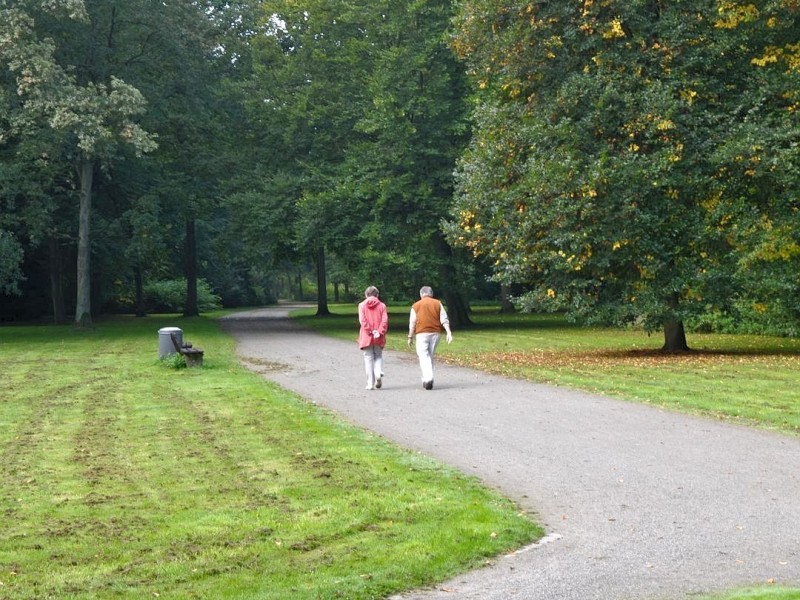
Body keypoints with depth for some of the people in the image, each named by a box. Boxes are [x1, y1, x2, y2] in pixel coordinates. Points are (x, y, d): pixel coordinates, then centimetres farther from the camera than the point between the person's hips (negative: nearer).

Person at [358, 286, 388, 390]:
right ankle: (378, 373, -10)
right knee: (378, 356, 17)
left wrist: (369, 332, -12)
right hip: (378, 338, 1)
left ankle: (370, 383, 2)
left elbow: (362, 320, -11)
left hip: (366, 337, -1)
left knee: (368, 358, 5)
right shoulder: (382, 305, 4)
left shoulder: (362, 305, 1)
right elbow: (385, 320, -7)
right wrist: (379, 332, -12)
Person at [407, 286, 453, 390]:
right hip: (435, 333, 3)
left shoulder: (416, 305, 3)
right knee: (431, 356, 14)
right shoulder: (438, 303, 8)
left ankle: (428, 378, -25)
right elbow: (444, 319, 1)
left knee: (424, 356, -6)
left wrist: (410, 337, 7)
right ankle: (426, 379, 18)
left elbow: (412, 323, 1)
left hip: (422, 333, -3)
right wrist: (449, 332, -3)